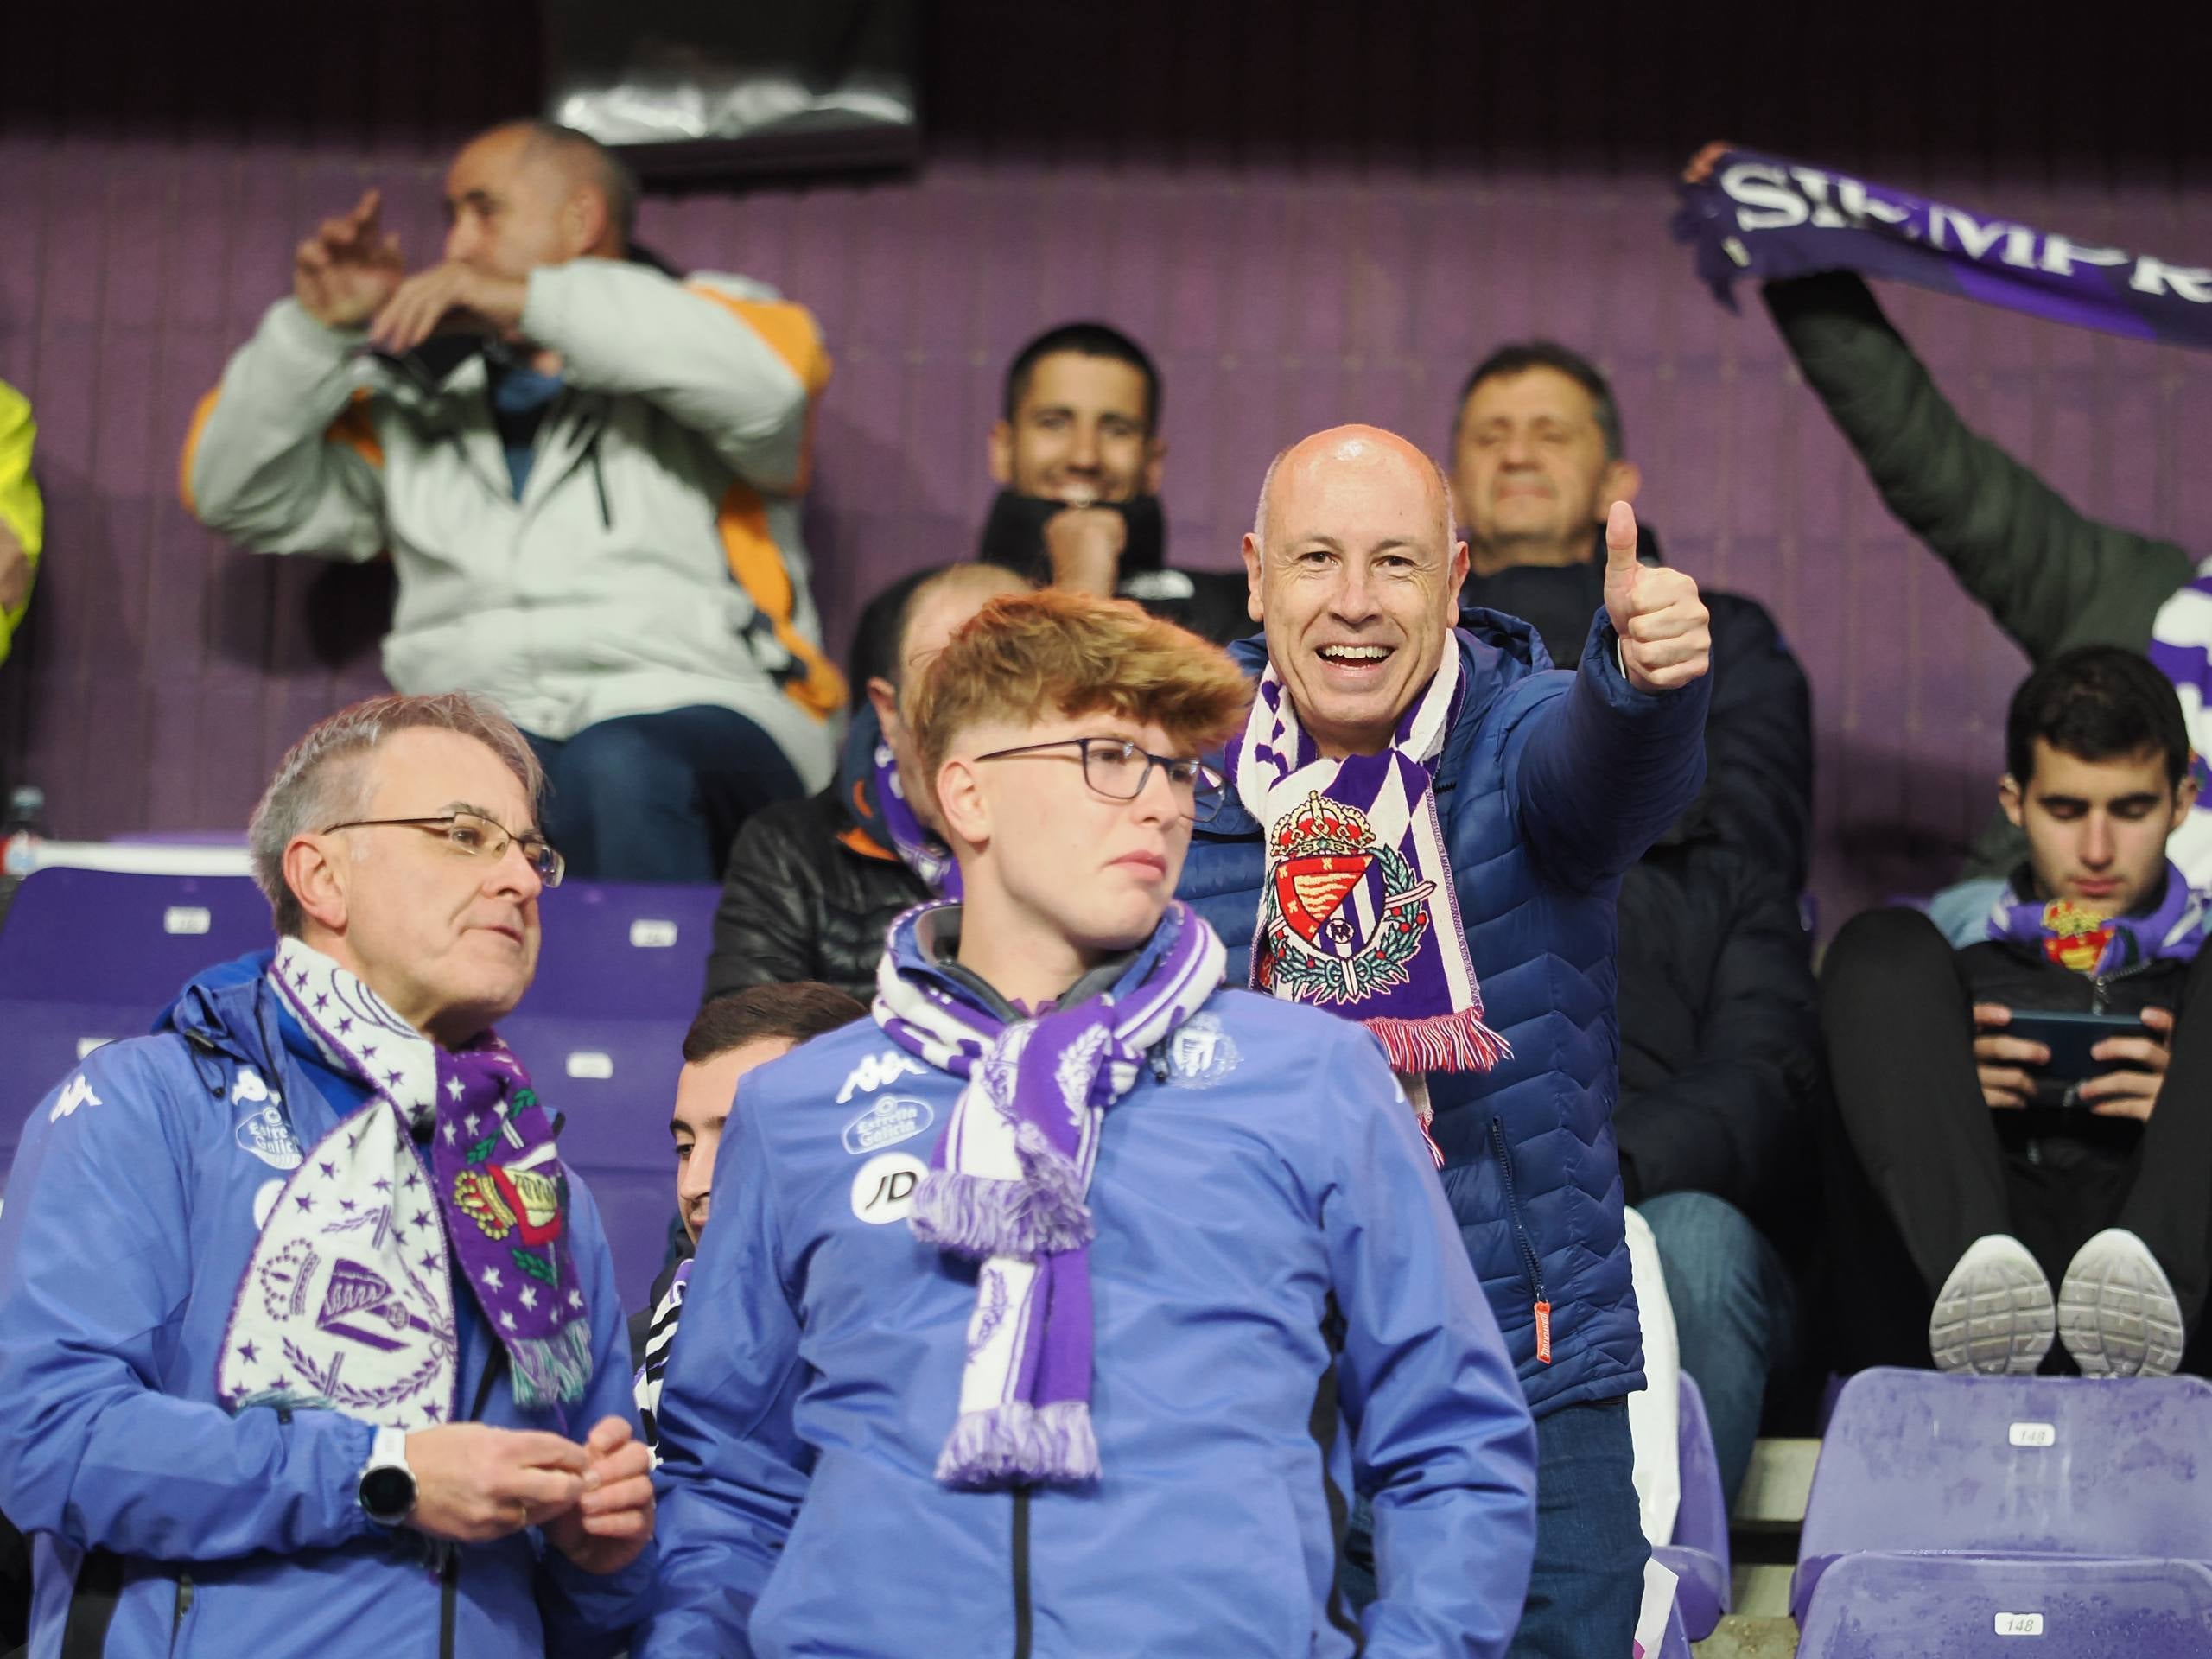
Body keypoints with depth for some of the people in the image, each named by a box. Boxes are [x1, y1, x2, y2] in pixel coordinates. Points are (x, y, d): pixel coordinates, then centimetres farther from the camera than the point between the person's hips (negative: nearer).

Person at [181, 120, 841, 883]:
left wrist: (528, 300, -11)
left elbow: (769, 377, -10)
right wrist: (317, 329, 11)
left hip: (698, 712, -2)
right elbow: (237, 493, 25)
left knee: (618, 771, -41)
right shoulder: (423, 403, 26)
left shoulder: (704, 332, 15)